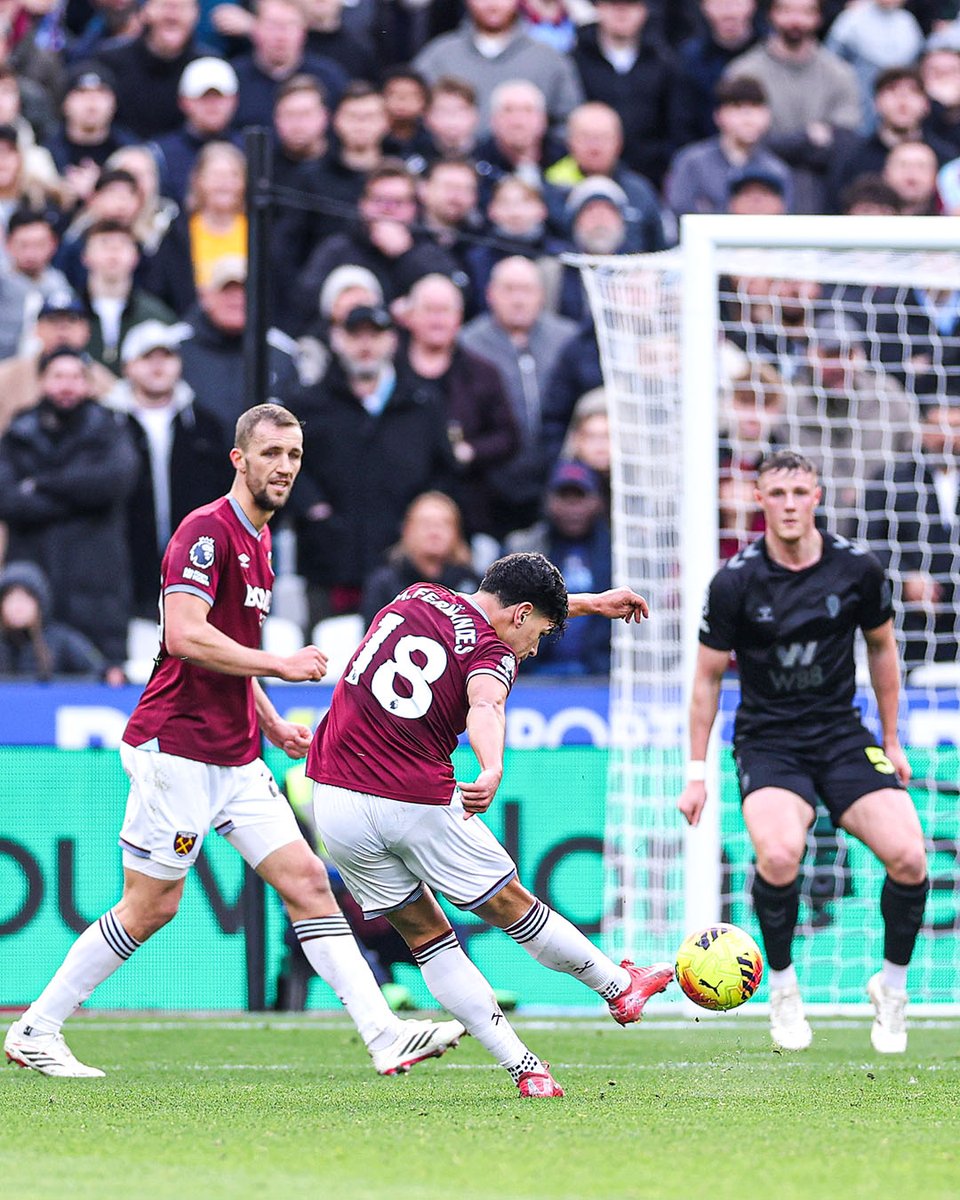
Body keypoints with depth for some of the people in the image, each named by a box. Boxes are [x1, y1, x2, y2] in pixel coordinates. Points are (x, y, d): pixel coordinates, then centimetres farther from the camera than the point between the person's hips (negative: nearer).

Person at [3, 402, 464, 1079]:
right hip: (177, 747, -9)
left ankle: (385, 1036, -7)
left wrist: (271, 722, 18)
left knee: (307, 880, -2)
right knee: (152, 907, -2)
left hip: (235, 757, 9)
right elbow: (186, 635, -25)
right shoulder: (208, 530, -13)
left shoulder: (258, 540, 17)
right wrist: (280, 665, -20)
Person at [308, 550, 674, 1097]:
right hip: (417, 802, -6)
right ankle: (621, 986, 35)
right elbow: (484, 707, -31)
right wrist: (493, 770, -50)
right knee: (513, 905, 15)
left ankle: (524, 1067, 12)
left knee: (425, 935, 14)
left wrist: (591, 602, 38)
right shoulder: (493, 653, -7)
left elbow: (499, 607, 31)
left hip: (334, 801, 6)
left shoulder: (416, 597, 12)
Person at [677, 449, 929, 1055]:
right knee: (779, 855, -31)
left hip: (841, 733, 2)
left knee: (909, 857, -18)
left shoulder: (858, 568, -3)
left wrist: (891, 742, 17)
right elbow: (709, 675, 2)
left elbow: (882, 647, 14)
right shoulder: (736, 580, -9)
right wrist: (697, 772, 2)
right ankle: (783, 985, -6)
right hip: (767, 739, -2)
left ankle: (892, 984, 8)